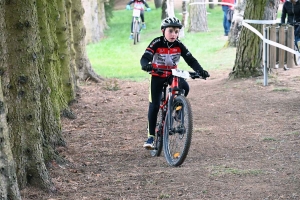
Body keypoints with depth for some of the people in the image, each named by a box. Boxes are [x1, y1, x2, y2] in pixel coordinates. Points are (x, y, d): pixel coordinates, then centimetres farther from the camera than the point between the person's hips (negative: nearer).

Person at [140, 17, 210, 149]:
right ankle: (151, 136, 4)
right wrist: (146, 65, -51)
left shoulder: (179, 45, -10)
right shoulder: (157, 43, -18)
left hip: (173, 74, 2)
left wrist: (200, 70, -30)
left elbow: (190, 60, -13)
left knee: (185, 87, -29)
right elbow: (145, 57, -28)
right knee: (154, 105, -6)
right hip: (157, 76, -2)